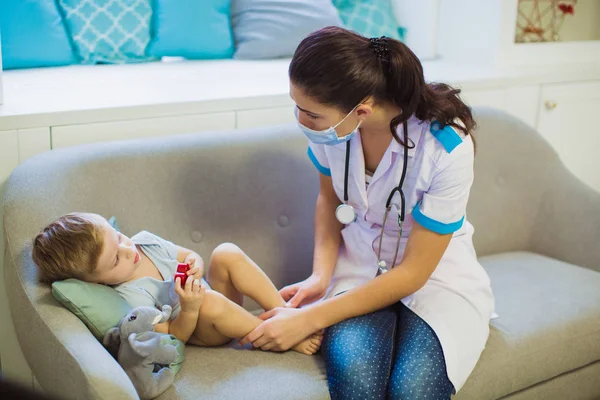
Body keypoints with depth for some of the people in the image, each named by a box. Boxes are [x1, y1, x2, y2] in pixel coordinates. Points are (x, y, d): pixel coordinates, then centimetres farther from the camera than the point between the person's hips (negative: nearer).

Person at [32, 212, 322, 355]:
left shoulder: (144, 241, -6)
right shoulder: (132, 296, -25)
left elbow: (191, 257, 7)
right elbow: (171, 338, -20)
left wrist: (196, 265, -17)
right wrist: (189, 309, -38)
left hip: (213, 289, 7)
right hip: (195, 330, -7)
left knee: (227, 252, -21)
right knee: (211, 303, -41)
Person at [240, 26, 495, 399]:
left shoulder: (448, 147, -28)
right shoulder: (329, 122, -16)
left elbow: (413, 272, -19)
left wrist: (309, 319, -22)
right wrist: (321, 275, -11)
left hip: (435, 272, -2)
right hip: (360, 265, 2)